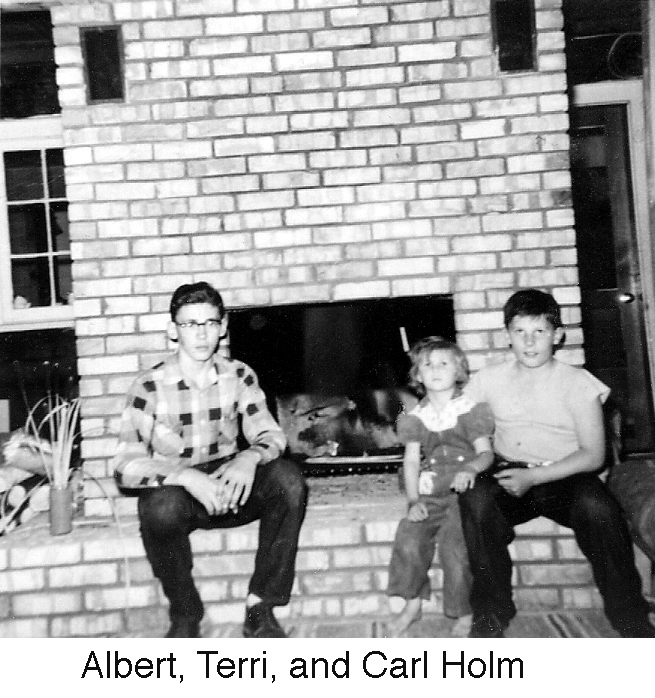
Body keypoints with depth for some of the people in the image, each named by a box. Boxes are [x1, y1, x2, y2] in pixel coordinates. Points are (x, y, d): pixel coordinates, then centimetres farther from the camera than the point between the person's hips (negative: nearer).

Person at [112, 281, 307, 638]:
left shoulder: (239, 376, -2)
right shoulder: (150, 387, -12)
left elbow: (270, 435, -3)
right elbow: (126, 466, -18)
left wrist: (250, 458, -27)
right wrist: (188, 477, -35)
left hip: (228, 487, 3)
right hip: (175, 489, -2)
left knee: (289, 481, -24)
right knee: (161, 507, -37)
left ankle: (260, 607, -13)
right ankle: (185, 615, -8)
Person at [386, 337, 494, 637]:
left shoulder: (470, 410, 3)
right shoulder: (416, 417, 11)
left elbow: (486, 453, -2)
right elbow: (411, 460, 7)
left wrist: (470, 468, -24)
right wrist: (413, 500, -5)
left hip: (463, 490, -3)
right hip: (429, 494, 3)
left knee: (455, 545, -19)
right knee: (408, 540, -16)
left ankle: (465, 613, 2)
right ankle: (412, 604, 5)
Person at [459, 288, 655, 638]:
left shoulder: (578, 383, -1)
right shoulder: (488, 379, 7)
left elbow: (593, 454, -6)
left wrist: (534, 478, -17)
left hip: (565, 477, -1)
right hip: (509, 477, 2)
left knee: (598, 507, -34)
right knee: (475, 498, -31)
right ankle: (490, 615, -13)